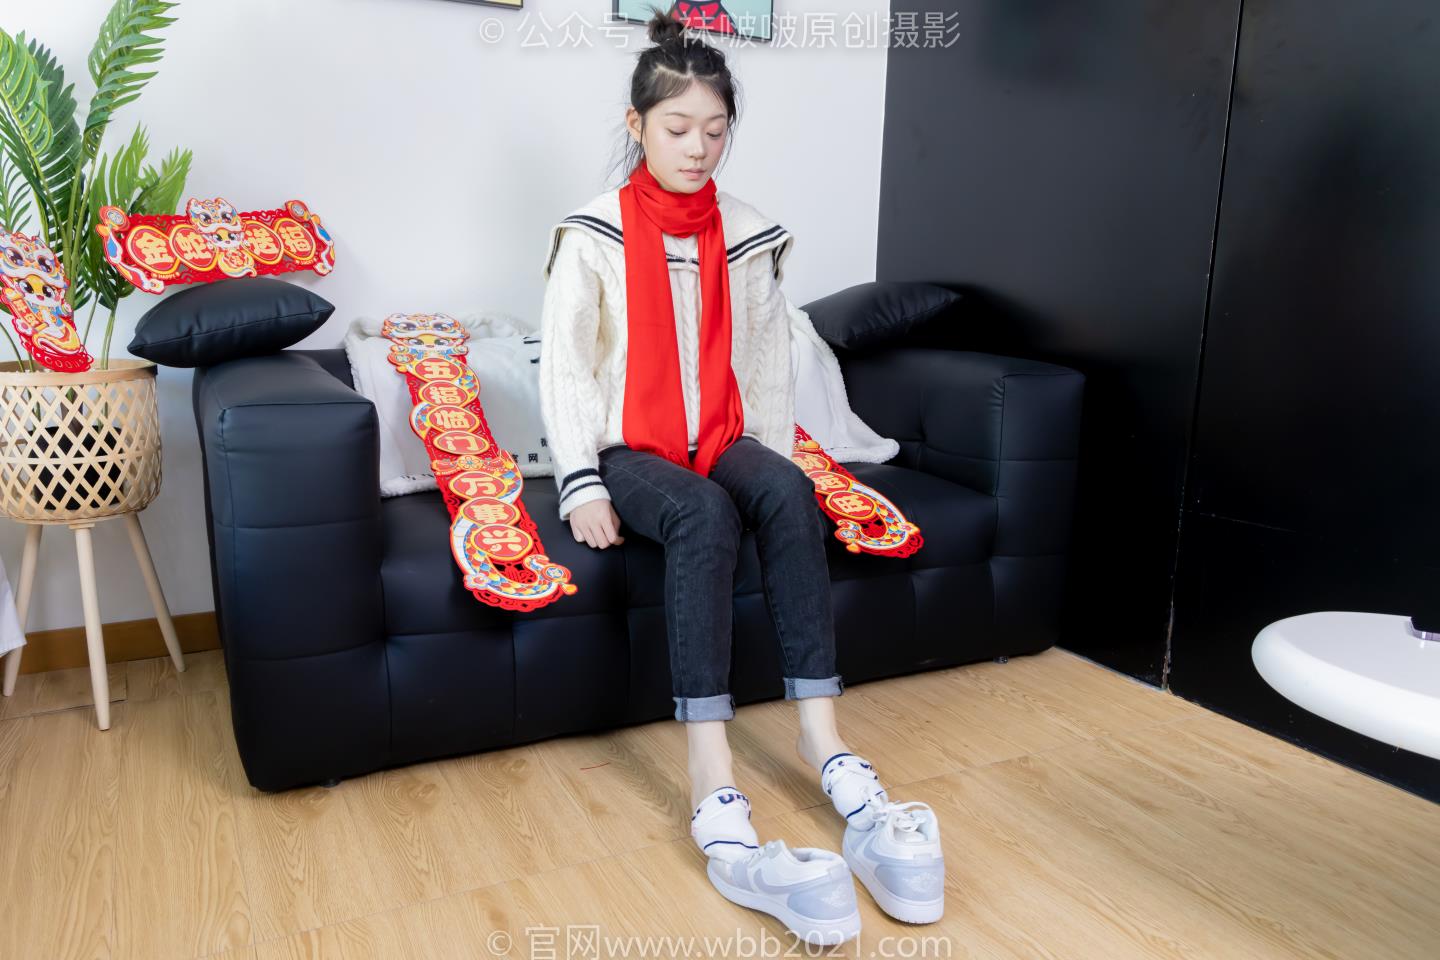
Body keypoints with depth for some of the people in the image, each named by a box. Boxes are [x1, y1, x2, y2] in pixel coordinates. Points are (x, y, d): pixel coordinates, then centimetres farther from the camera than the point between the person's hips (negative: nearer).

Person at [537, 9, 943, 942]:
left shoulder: (751, 236, 9)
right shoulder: (593, 235, -1)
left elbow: (769, 362, 12)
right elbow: (566, 366, -4)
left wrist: (770, 458, 0)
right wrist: (583, 483, -13)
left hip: (721, 439, 4)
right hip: (630, 449, -3)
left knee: (788, 492, -30)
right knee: (704, 515, -35)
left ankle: (823, 735, -30)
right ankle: (716, 792, -41)